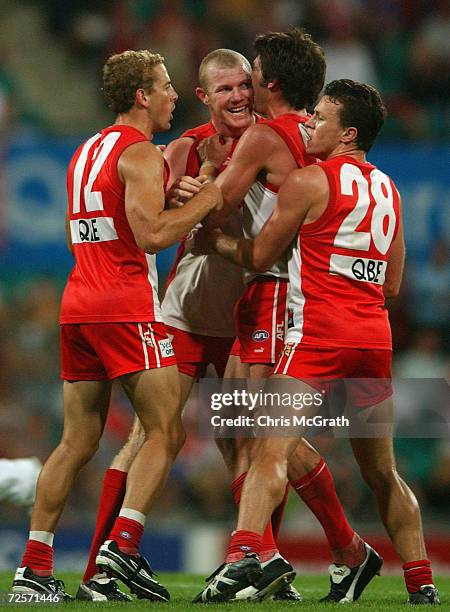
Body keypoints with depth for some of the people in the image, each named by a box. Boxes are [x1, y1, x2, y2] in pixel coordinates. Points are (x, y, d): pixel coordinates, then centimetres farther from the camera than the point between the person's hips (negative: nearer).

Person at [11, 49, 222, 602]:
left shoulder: (85, 152, 20)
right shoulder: (140, 153, -8)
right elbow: (152, 233, -19)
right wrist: (207, 199, -7)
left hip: (78, 303, 8)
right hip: (126, 305, -8)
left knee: (77, 441, 8)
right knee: (165, 432, -5)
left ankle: (34, 567, 3)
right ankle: (123, 543, -18)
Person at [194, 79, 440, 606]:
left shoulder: (309, 181, -4)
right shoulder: (388, 190, 17)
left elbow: (259, 257, 3)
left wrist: (216, 241, 20)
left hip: (319, 336, -7)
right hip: (375, 338, 7)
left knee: (271, 451, -15)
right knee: (382, 472, 16)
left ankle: (244, 554, -34)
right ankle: (422, 586, 18)